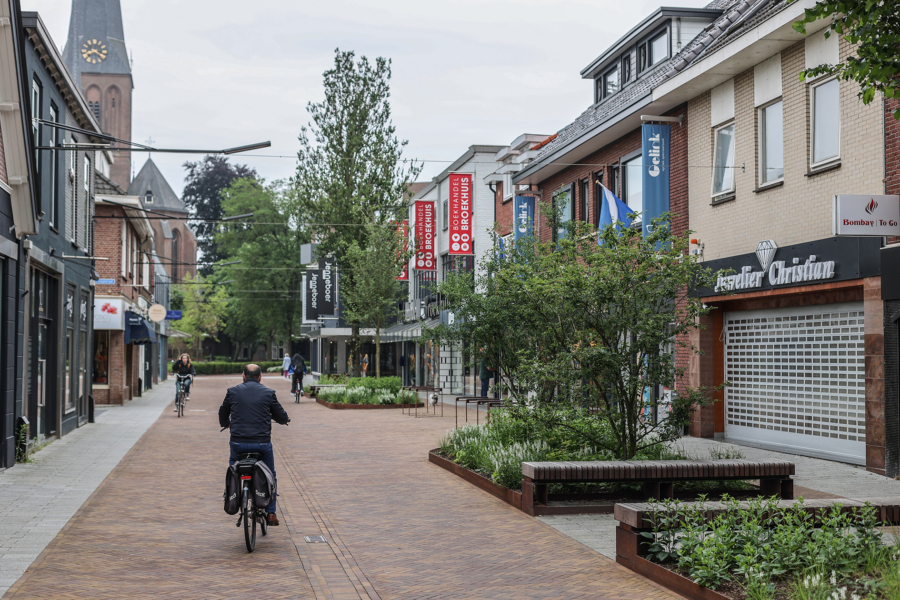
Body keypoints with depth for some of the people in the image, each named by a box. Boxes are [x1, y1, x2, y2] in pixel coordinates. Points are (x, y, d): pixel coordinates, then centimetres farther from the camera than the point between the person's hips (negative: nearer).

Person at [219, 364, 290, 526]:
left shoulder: (232, 392, 4)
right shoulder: (268, 393, 0)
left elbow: (223, 414, 18)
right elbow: (282, 417, 6)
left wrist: (225, 423, 41)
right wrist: (285, 419, 31)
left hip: (238, 443, 1)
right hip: (262, 443, -1)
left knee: (233, 462, 35)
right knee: (270, 475, 20)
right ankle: (271, 513, 16)